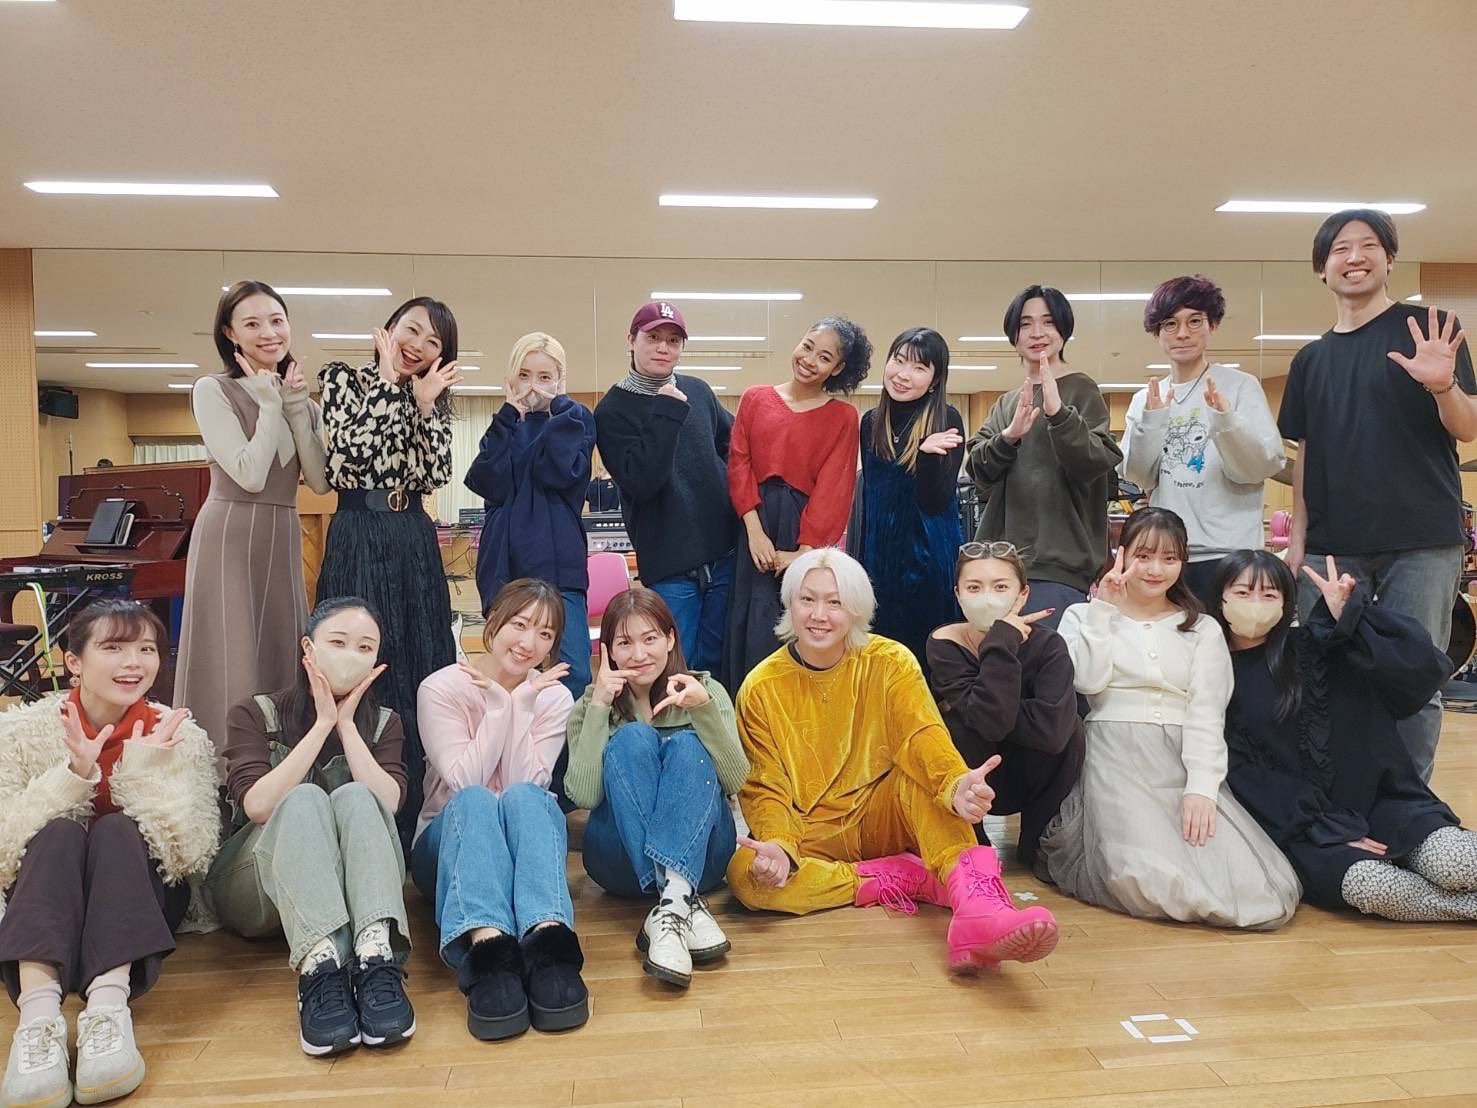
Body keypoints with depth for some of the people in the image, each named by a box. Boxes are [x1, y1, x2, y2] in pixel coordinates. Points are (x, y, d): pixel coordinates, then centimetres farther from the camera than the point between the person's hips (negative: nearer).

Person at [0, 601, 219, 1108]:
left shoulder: (180, 736, -3)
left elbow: (190, 856, -13)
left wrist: (145, 768, -22)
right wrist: (74, 774, -26)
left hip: (140, 901, 0)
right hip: (41, 902, 0)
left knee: (117, 829, -28)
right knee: (59, 832, -28)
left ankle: (109, 1007, -47)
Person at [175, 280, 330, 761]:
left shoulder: (304, 402, 12)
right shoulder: (213, 390, -5)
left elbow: (321, 481, -1)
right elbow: (250, 475, -17)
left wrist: (296, 408, -6)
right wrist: (271, 406, -11)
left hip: (284, 541, 6)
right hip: (229, 540, -6)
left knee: (282, 663, 8)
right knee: (231, 668, -4)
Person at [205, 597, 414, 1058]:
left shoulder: (383, 723, 10)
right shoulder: (256, 714, 4)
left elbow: (386, 805, -10)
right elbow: (258, 806, -15)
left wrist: (346, 724, -11)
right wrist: (322, 724, -14)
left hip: (351, 887, 2)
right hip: (254, 885, -1)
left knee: (354, 796, -29)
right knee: (305, 798, -31)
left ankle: (377, 958, -50)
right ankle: (319, 967, -54)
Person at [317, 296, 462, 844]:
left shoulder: (433, 399, 14)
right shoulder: (345, 378, 2)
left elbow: (435, 476, 1)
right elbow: (350, 451, -16)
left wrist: (425, 406, -5)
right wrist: (387, 380, -11)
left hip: (415, 542, 5)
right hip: (359, 539, -5)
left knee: (419, 667, 6)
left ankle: (413, 805, 17)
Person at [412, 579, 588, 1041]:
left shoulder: (554, 697, 4)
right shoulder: (442, 687, -4)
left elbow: (527, 785, -10)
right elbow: (463, 783, -15)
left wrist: (521, 708, -17)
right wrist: (500, 709, -18)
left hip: (527, 842, 1)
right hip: (449, 843, -1)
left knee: (523, 798, -34)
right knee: (474, 801, -36)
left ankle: (548, 943, -58)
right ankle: (486, 945, -61)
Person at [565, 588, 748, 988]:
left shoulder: (706, 691, 6)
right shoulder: (591, 705, 7)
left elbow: (735, 782, -9)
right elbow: (583, 795, -11)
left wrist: (704, 708, -23)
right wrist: (598, 707, -15)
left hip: (699, 856, 0)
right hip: (622, 862, 0)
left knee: (687, 745, -25)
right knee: (632, 739, -24)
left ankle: (669, 909, -44)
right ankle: (683, 902, -42)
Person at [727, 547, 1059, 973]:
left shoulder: (890, 662, -6)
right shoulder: (762, 688, -6)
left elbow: (922, 736, -23)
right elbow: (765, 787, -7)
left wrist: (956, 784, -46)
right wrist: (777, 844, -29)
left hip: (883, 821, 0)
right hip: (811, 837, 0)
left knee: (918, 765, -29)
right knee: (746, 875, -31)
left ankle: (976, 905, -47)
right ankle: (914, 879, -24)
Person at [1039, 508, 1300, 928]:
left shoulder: (1203, 629, 15)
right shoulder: (1084, 616, 11)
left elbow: (1207, 713, 3)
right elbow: (1089, 681, -8)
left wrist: (1201, 788, -11)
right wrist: (1104, 609, -5)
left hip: (1183, 762, 3)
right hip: (1116, 760, -3)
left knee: (1262, 894, -17)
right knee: (1152, 881, -28)